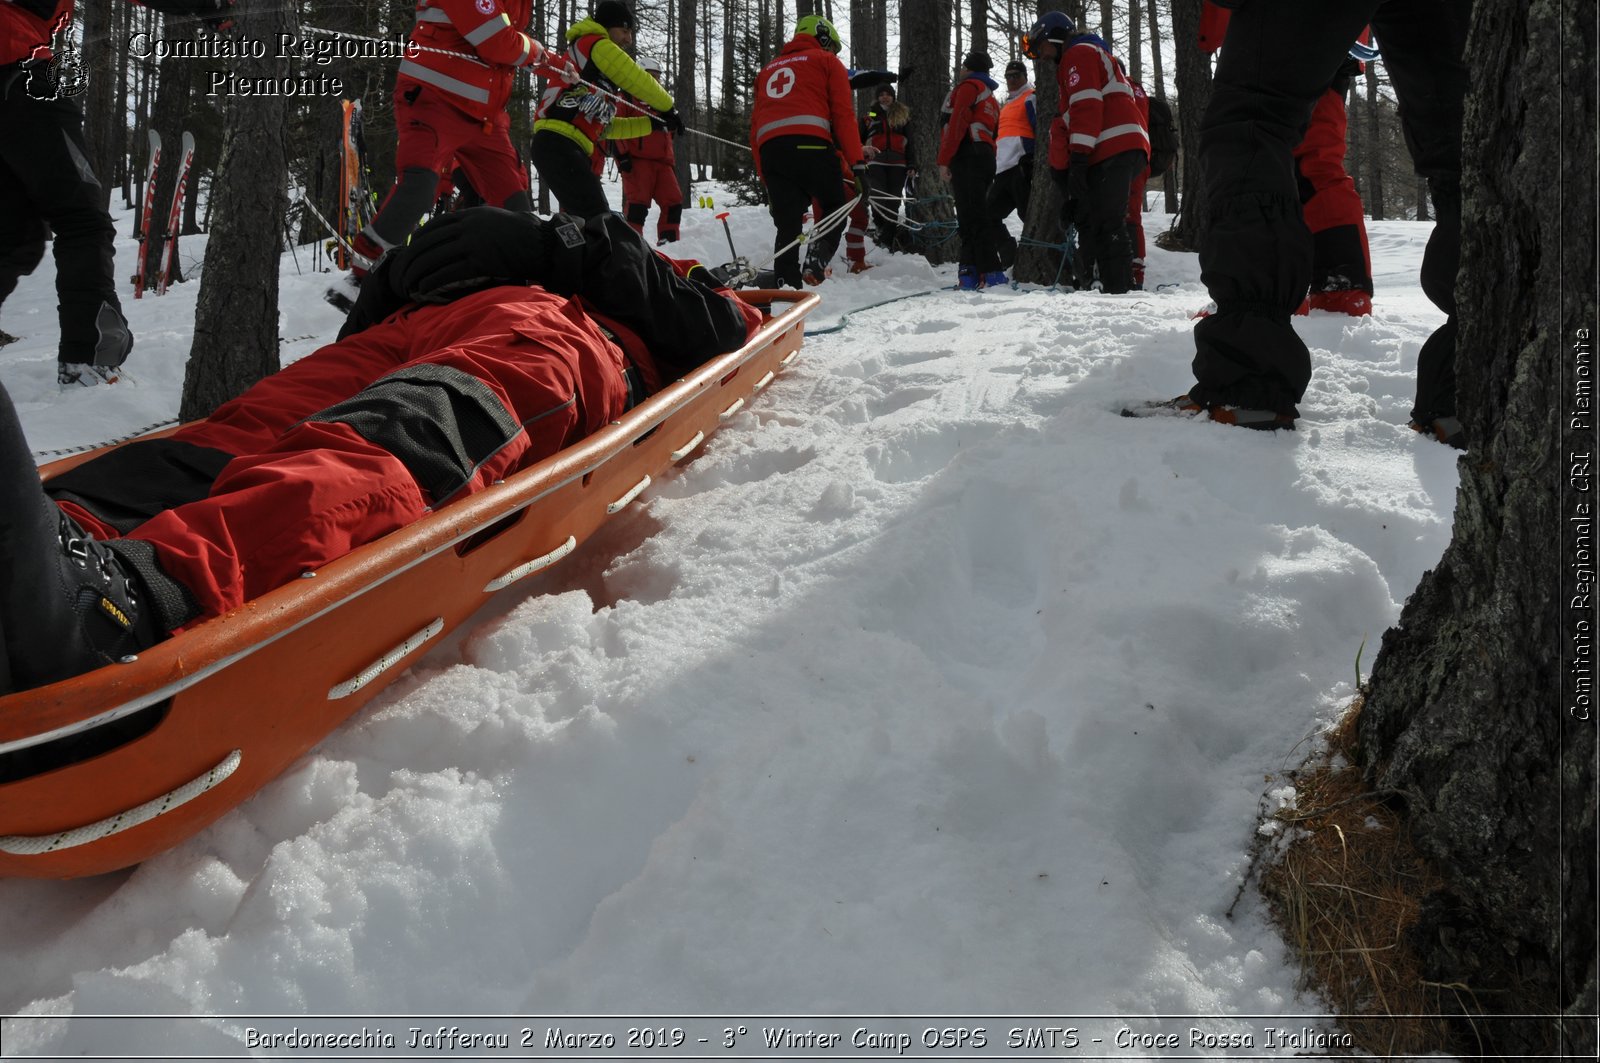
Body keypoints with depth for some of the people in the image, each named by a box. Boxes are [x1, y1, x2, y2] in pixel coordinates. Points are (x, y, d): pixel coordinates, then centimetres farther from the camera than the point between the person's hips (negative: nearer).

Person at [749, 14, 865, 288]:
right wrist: (857, 163, -1)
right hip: (810, 145, -4)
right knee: (836, 206, 12)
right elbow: (843, 114, 3)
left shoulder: (769, 68, 31)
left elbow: (755, 125, 24)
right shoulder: (827, 61, 17)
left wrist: (765, 177, 23)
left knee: (787, 226, 6)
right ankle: (816, 263, -11)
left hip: (769, 149, 4)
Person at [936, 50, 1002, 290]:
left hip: (966, 159, -9)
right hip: (985, 159, 9)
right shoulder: (990, 98, 29)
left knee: (972, 217, -14)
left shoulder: (968, 87, 2)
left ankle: (991, 273, -21)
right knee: (970, 217, 8)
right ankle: (970, 271, 4)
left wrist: (944, 160, -14)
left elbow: (957, 124, -10)